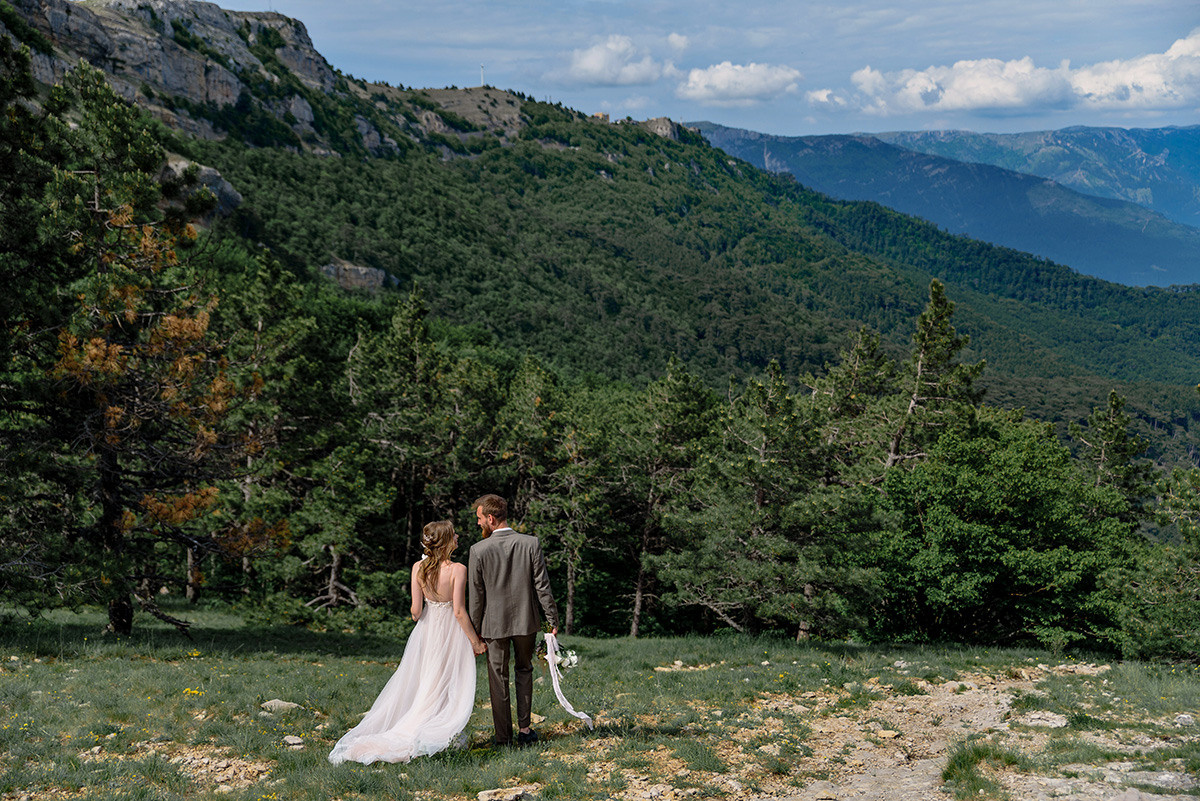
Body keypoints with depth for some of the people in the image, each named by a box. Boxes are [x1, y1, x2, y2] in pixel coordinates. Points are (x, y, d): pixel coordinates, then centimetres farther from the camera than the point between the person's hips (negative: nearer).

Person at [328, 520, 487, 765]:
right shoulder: (457, 570, -19)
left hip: (427, 632, 4)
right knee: (450, 688, 8)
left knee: (423, 684, 17)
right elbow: (459, 612, -19)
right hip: (452, 633, -4)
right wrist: (476, 641, -10)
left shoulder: (418, 568, -7)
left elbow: (416, 610, -8)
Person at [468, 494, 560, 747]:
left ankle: (504, 737, 12)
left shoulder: (478, 550, -12)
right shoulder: (531, 544, -7)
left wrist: (475, 630, 4)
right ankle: (524, 728, 18)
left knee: (498, 679, 8)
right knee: (524, 671, 20)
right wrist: (552, 619, 3)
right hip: (526, 621, 2)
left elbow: (476, 595, -6)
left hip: (494, 624, -2)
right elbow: (542, 586, -5)